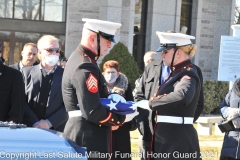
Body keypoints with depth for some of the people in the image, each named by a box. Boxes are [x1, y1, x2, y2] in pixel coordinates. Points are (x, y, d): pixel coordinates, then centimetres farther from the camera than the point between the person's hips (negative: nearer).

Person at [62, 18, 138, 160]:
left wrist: (110, 97, 5)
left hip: (84, 138, 11)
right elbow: (92, 112, -24)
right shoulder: (85, 67, -20)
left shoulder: (79, 58, 13)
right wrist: (121, 119, -11)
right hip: (88, 141, -11)